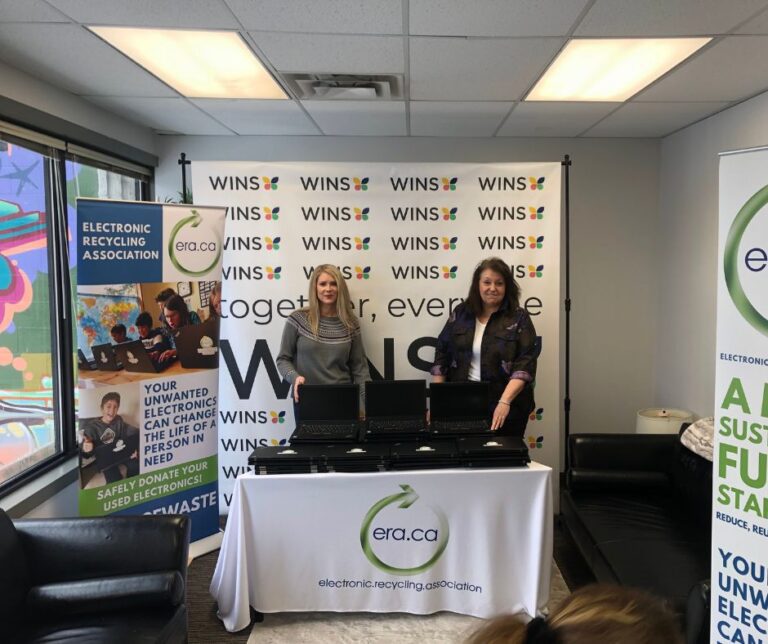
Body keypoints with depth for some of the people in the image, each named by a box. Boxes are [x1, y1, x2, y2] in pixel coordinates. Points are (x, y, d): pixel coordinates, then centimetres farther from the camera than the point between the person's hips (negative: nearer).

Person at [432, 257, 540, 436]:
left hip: (506, 407, -2)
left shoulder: (518, 318, -3)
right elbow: (442, 356, 8)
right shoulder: (461, 313, 6)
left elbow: (525, 364, -12)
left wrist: (505, 402, -23)